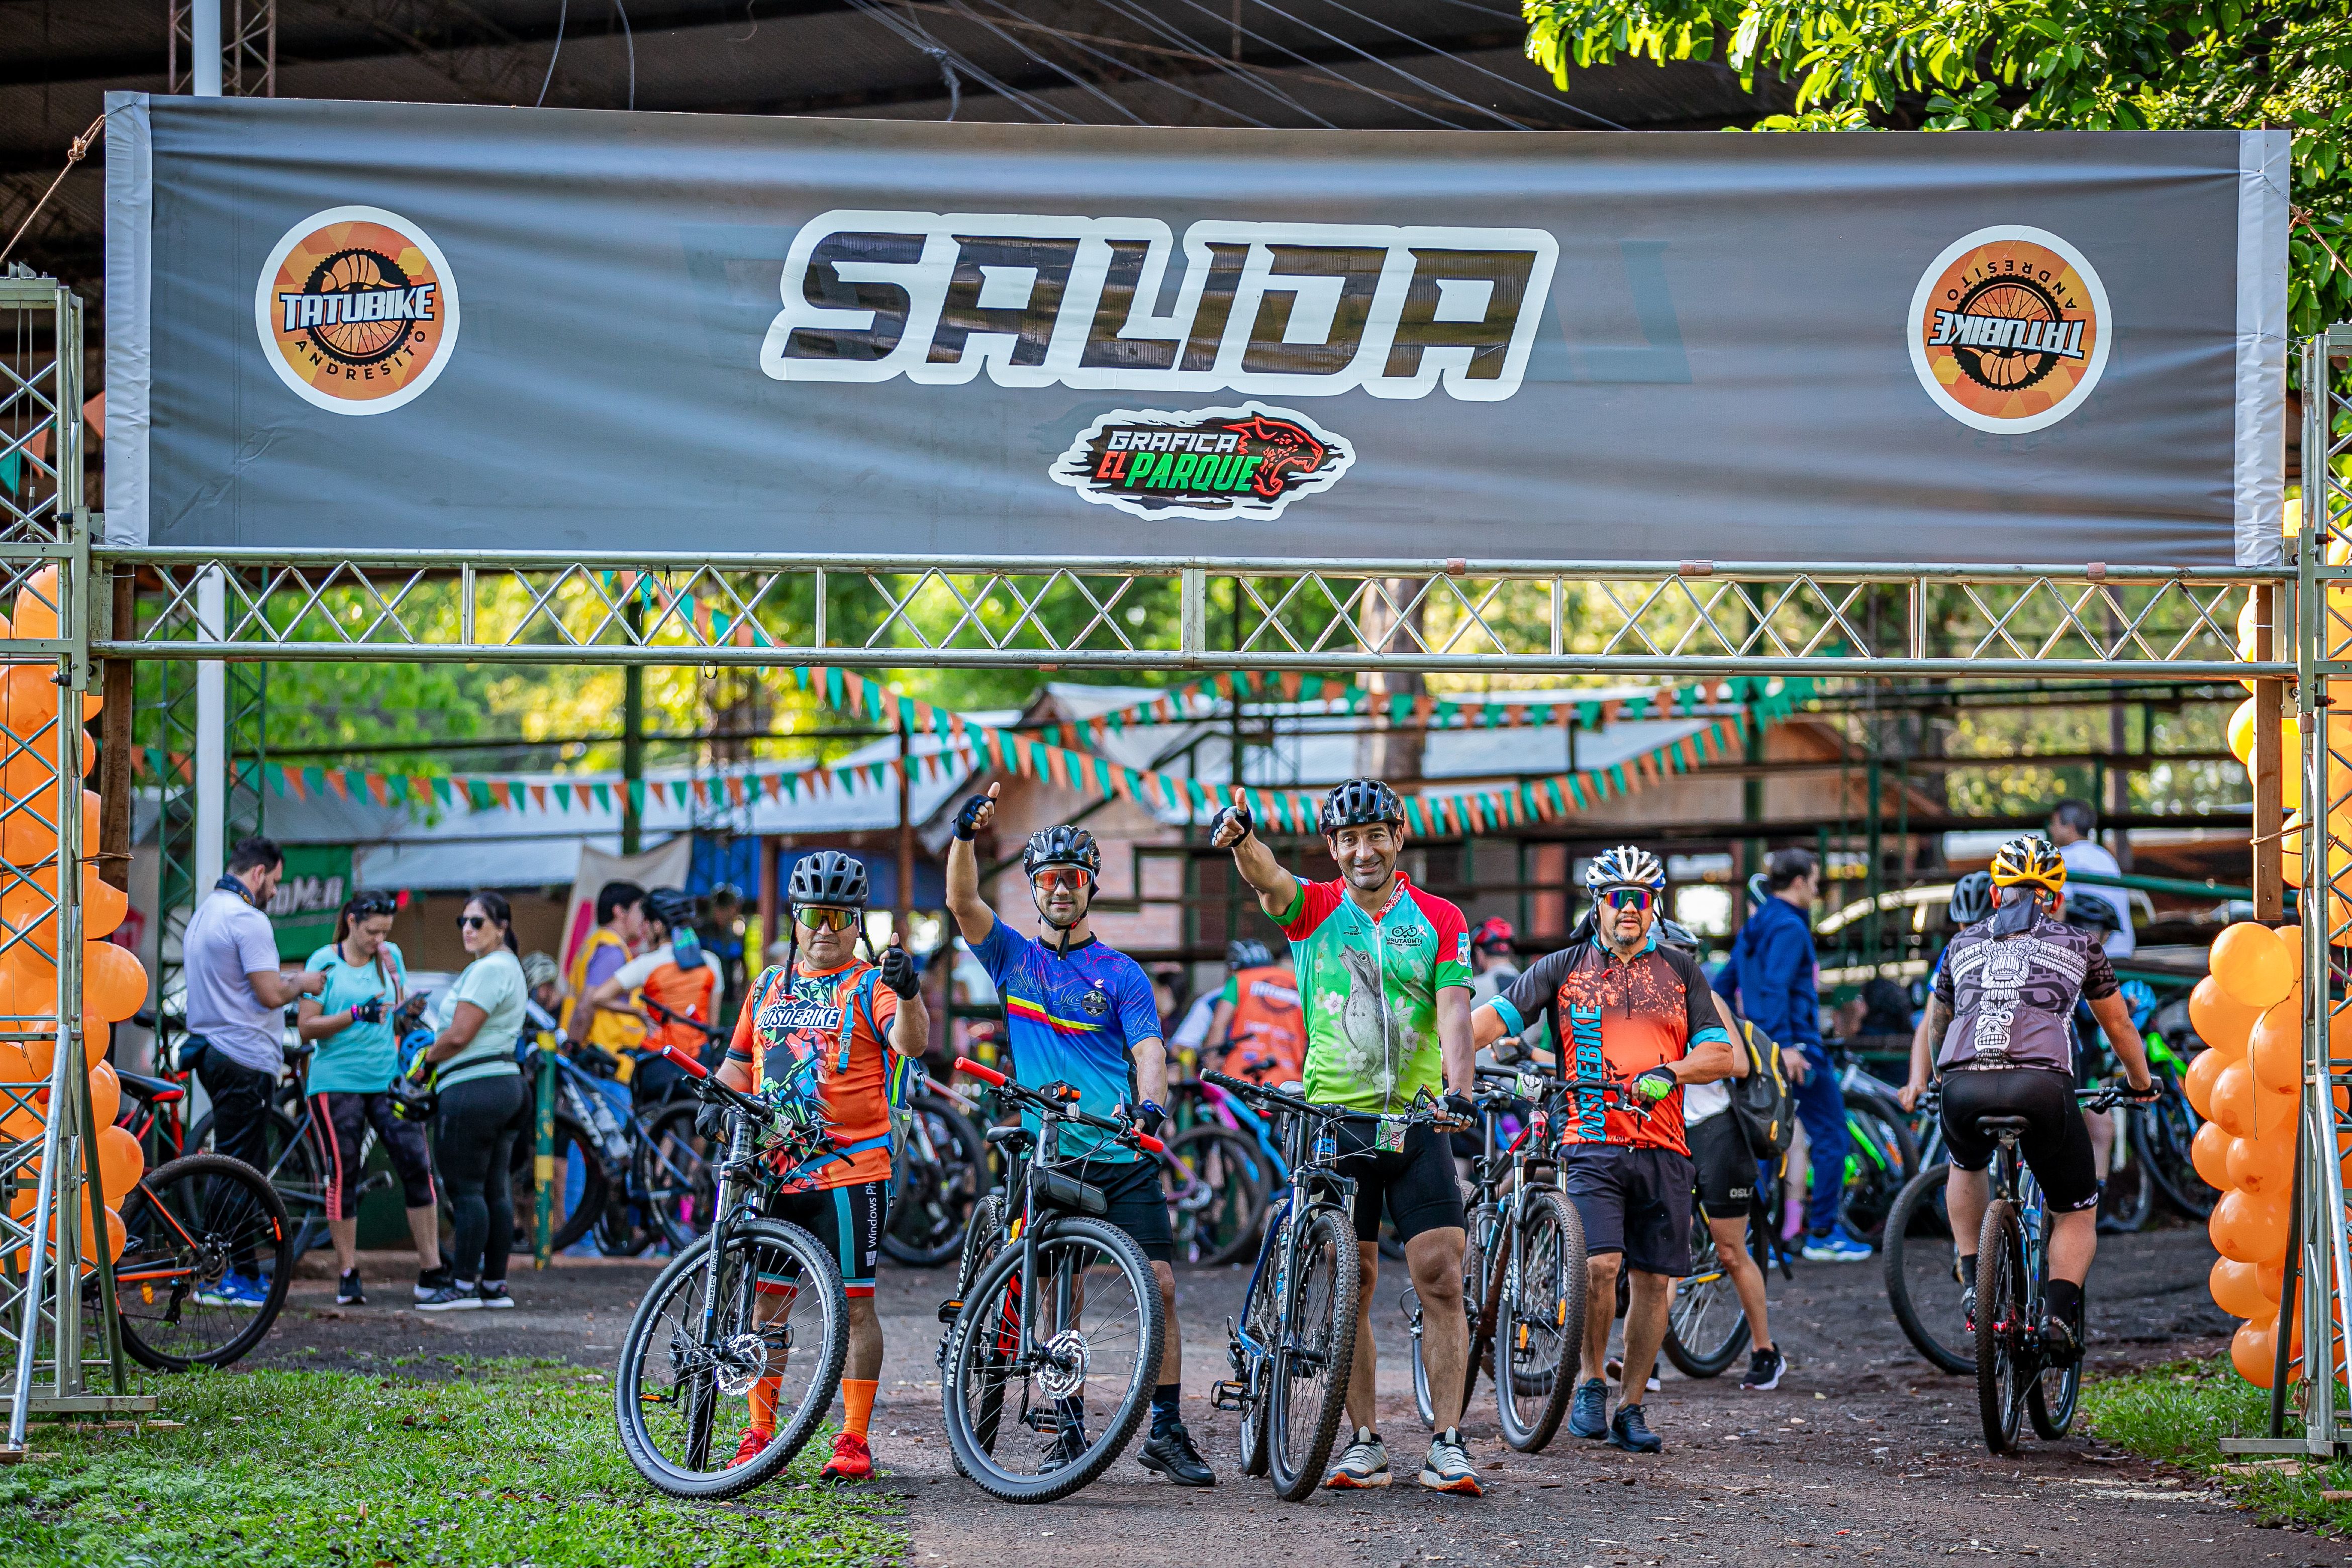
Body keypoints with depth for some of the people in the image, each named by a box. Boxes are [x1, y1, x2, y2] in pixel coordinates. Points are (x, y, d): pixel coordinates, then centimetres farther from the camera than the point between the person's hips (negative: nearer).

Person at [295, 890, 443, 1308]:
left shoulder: (390, 956, 11)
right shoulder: (324, 962, -2)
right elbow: (305, 1026, -5)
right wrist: (355, 1014, -17)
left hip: (388, 1080, 3)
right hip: (337, 1082, -3)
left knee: (418, 1165, -6)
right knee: (342, 1177, -2)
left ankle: (431, 1269, -3)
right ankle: (348, 1275, 5)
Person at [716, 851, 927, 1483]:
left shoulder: (868, 987, 0)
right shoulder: (769, 987, 16)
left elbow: (912, 1043, -19)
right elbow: (739, 1066, 23)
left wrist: (908, 994, -39)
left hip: (851, 1172, -5)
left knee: (854, 1306, -2)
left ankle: (854, 1441, 3)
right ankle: (759, 1435, 13)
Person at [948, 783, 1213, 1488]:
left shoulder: (1121, 974, 6)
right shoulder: (1014, 957, 9)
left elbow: (1149, 1050, -5)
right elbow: (963, 902, -7)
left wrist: (1150, 1103, -26)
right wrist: (965, 835, -24)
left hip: (1123, 1158, -1)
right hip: (1050, 1159, 1)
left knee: (1160, 1286, -8)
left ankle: (1167, 1432, -3)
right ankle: (1070, 1435, 10)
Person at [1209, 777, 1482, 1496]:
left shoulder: (1440, 920, 4)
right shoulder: (1315, 910, 3)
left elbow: (1452, 1009, -7)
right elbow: (1268, 879, -18)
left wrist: (1460, 1087, -25)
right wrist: (1241, 838, -41)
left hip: (1417, 1121, 0)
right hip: (1334, 1120, 0)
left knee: (1440, 1276, -8)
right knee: (1349, 1285, 1)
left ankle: (1447, 1441, -5)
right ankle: (1365, 1442, 8)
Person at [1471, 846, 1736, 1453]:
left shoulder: (1681, 971, 11)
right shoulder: (1564, 968, 7)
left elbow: (1721, 1055, 5)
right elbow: (1494, 1016, 0)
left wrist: (1669, 1072, -15)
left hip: (1662, 1150, 2)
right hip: (1592, 1144, -2)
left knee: (1654, 1281, 2)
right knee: (1599, 1264, -19)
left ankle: (1630, 1409, 13)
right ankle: (1591, 1383, 1)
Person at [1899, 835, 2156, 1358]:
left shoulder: (1963, 945, 28)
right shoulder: (2078, 946, 24)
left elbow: (1933, 1025, 44)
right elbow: (2119, 1027, 38)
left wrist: (1918, 1083, 63)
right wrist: (2141, 1085, 56)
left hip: (1964, 1085, 2)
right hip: (2042, 1084, -2)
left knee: (1966, 1167, 37)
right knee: (2077, 1213, 17)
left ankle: (1974, 1280, 22)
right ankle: (2059, 1311, -8)